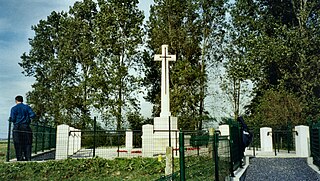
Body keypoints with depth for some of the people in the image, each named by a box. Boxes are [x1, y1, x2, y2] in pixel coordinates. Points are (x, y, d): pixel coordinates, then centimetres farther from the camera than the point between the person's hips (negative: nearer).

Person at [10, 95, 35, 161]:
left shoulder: (14, 108, 0)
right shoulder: (27, 107, 7)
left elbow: (12, 119, -8)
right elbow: (33, 115, -4)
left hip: (17, 128, -2)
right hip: (26, 127, 2)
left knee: (18, 145, 2)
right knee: (27, 144, 6)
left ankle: (20, 159, 0)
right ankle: (28, 159, 3)